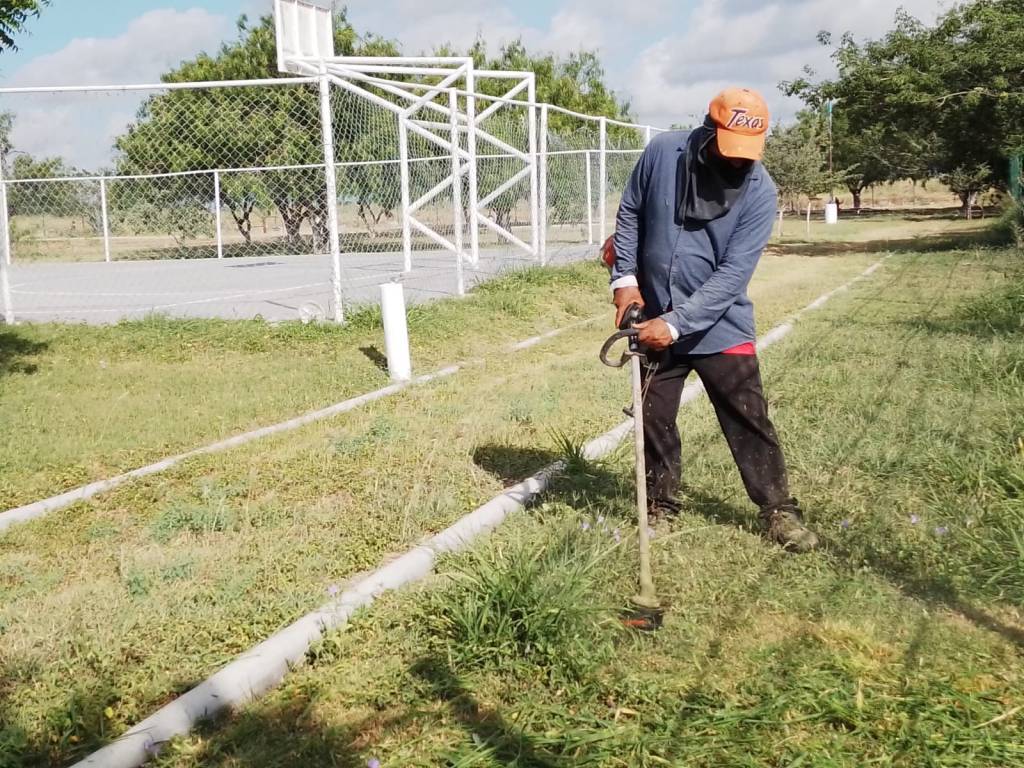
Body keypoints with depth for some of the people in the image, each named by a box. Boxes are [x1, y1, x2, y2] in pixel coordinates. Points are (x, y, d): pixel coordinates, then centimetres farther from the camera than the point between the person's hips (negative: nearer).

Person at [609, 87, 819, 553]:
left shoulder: (760, 192, -15)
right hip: (655, 324, 2)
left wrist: (675, 323, -25)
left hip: (720, 327, -2)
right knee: (655, 422, 11)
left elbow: (733, 274, -20)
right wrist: (625, 277, -3)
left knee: (750, 422, 1)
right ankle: (661, 509, 28)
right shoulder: (663, 153, -9)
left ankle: (779, 512, 16)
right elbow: (630, 213, 6)